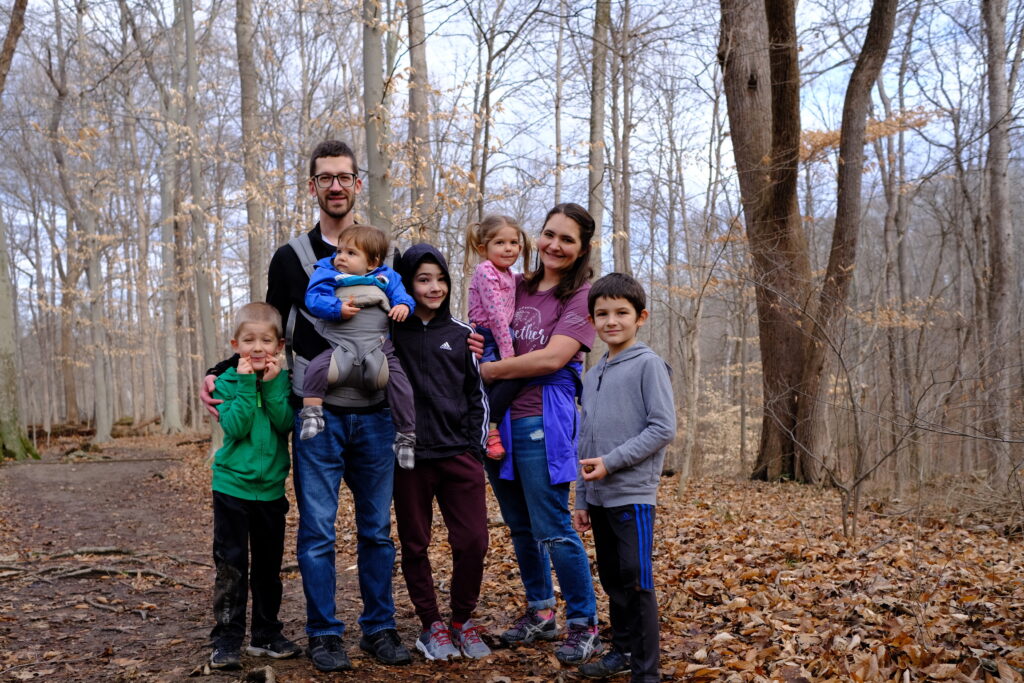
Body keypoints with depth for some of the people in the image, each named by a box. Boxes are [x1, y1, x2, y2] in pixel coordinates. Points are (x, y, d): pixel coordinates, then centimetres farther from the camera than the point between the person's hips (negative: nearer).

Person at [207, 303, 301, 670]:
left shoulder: (283, 380, 2)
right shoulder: (227, 382, -3)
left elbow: (286, 423, -13)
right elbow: (235, 427, -17)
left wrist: (271, 384, -19)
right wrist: (246, 383, -20)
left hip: (271, 488, 3)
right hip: (232, 486, -3)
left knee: (269, 565, 12)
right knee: (231, 566, -2)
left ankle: (266, 635, 25)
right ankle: (226, 640, 6)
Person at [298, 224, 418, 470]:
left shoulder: (386, 278, 13)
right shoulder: (327, 273, 7)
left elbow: (401, 294, 15)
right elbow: (313, 299, -4)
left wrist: (403, 305, -9)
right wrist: (338, 309, -20)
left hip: (378, 349, 1)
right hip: (340, 346, -1)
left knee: (399, 382, -12)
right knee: (316, 369, -29)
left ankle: (406, 435, 2)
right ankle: (311, 414, -15)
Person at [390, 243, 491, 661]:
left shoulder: (461, 334, 8)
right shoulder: (392, 331, 2)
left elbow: (477, 395, 12)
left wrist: (476, 448, 6)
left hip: (459, 454, 1)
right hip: (410, 456, -1)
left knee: (473, 542, -2)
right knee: (415, 545, 7)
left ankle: (462, 621, 18)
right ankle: (431, 624, 23)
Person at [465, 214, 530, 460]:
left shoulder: (509, 275, 15)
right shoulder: (486, 271, -13)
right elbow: (495, 314, -18)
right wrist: (507, 352, -20)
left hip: (500, 338, 9)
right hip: (486, 340, -9)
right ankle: (489, 427, -14)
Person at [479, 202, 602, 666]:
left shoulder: (581, 295, -5)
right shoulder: (516, 287, 11)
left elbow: (553, 357, -17)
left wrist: (488, 370, -11)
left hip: (542, 422, -6)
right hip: (498, 418, 6)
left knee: (552, 528, -4)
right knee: (520, 526, 15)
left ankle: (584, 625, 10)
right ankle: (540, 612, 31)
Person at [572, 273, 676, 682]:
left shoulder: (648, 365, -6)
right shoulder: (592, 376, 15)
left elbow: (663, 428, -13)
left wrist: (612, 462, -17)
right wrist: (582, 499, 17)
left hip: (633, 495, -7)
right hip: (599, 497, 7)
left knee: (636, 583, -5)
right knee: (612, 580, 15)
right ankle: (622, 650, 30)